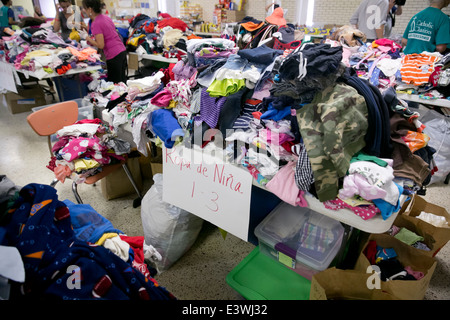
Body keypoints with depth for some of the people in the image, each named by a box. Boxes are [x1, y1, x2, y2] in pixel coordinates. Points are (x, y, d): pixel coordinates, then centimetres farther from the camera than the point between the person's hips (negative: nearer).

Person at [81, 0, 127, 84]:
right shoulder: (106, 17, 11)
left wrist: (86, 37, -4)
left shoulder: (96, 23, -13)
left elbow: (101, 45, -16)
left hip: (114, 56, -8)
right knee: (122, 82, 14)